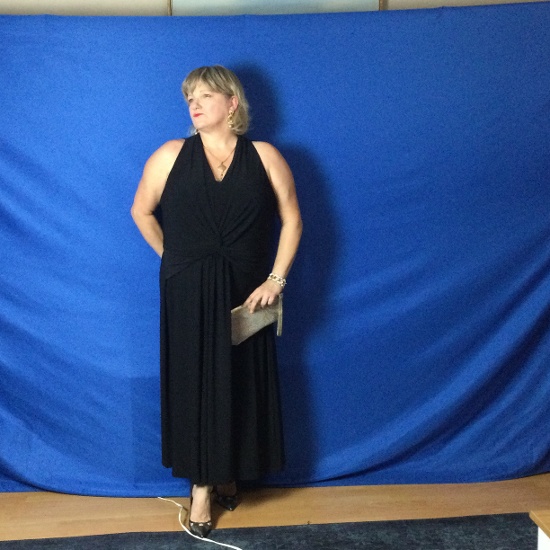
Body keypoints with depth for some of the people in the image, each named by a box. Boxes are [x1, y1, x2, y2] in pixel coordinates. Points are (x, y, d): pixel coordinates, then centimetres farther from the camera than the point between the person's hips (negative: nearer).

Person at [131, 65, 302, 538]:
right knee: (193, 384, 5)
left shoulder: (265, 157, 0)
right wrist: (174, 260, 8)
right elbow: (142, 211, 10)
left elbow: (291, 219, 0)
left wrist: (276, 279, -7)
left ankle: (229, 473, 32)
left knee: (240, 384, 10)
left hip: (245, 295, 1)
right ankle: (202, 486, 19)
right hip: (187, 296, 0)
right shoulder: (171, 156, 0)